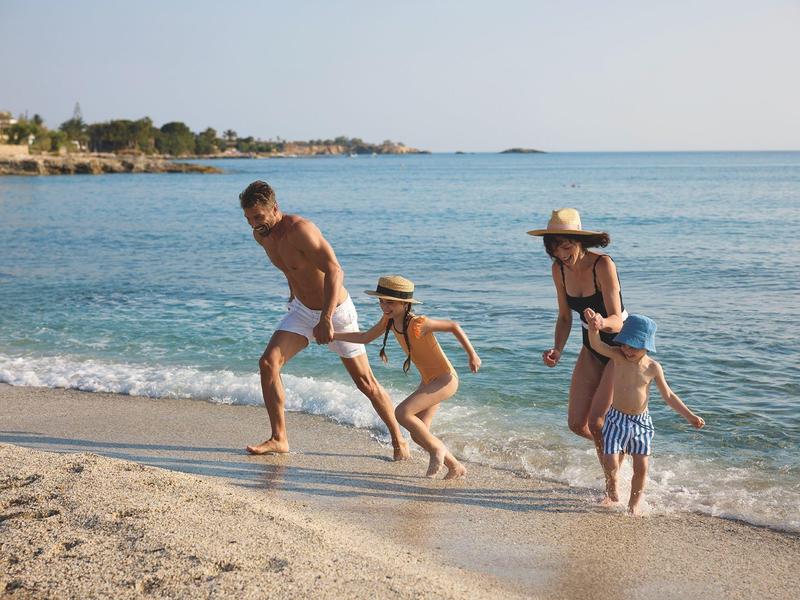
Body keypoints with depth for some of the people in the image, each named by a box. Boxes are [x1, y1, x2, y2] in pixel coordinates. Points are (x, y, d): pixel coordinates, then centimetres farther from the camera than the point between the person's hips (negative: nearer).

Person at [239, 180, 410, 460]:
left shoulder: (299, 230, -29)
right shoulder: (261, 235, -4)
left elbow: (335, 271, -37)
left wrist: (326, 320, -43)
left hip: (335, 311, -7)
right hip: (301, 311, 7)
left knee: (365, 382, 1)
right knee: (268, 363, -11)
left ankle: (399, 440, 18)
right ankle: (279, 439, -3)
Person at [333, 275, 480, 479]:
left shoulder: (418, 324, -27)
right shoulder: (389, 319, -4)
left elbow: (453, 326, -20)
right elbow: (365, 338, 9)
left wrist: (472, 355, -17)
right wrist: (332, 335, 3)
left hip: (446, 380, -9)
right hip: (428, 381, 9)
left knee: (402, 412, -22)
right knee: (418, 434, 6)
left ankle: (437, 448, -2)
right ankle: (456, 468, 23)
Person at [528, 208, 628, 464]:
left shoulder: (603, 265, -26)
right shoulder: (559, 269, -7)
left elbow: (617, 321, -28)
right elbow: (564, 318, 4)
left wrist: (602, 323, -51)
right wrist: (557, 350, -13)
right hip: (592, 348, 6)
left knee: (596, 422, -13)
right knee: (577, 423, 3)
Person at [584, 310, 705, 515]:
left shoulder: (653, 367, -6)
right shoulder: (618, 356, -11)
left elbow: (668, 396, 4)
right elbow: (597, 345, -31)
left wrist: (690, 416, 1)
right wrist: (593, 329, -53)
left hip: (641, 422, 1)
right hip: (617, 419, -1)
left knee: (641, 467, 3)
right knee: (610, 463, -7)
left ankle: (635, 501, 27)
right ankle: (612, 493, 24)